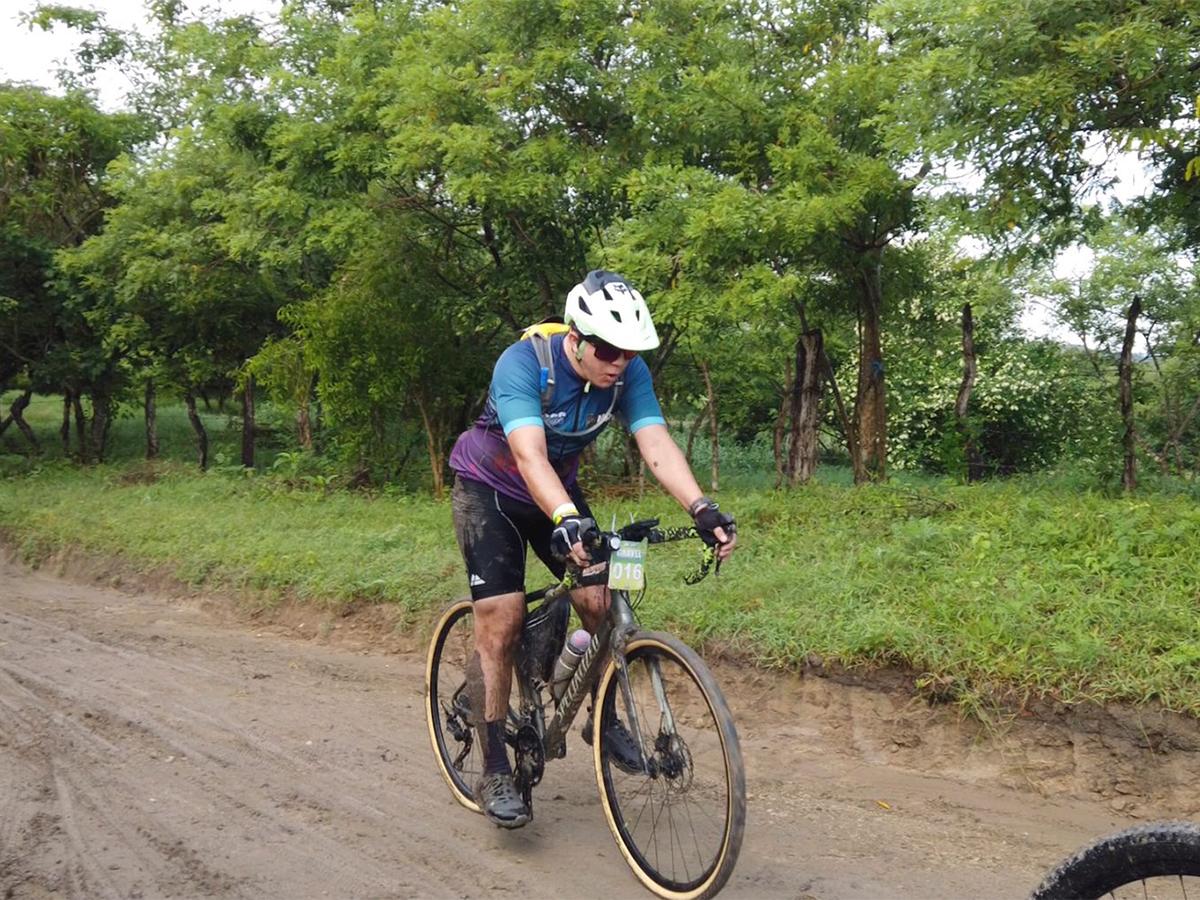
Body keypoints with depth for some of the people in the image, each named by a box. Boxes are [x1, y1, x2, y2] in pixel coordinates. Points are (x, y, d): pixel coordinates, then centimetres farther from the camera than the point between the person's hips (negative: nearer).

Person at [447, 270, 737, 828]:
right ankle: (495, 773, -3)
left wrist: (702, 510, -44)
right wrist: (568, 522, -61)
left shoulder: (629, 373, -18)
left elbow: (657, 446, -27)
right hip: (489, 490, -4)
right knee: (501, 621, -14)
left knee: (599, 601, -12)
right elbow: (529, 455, -45)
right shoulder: (522, 364, -33)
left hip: (559, 491, 5)